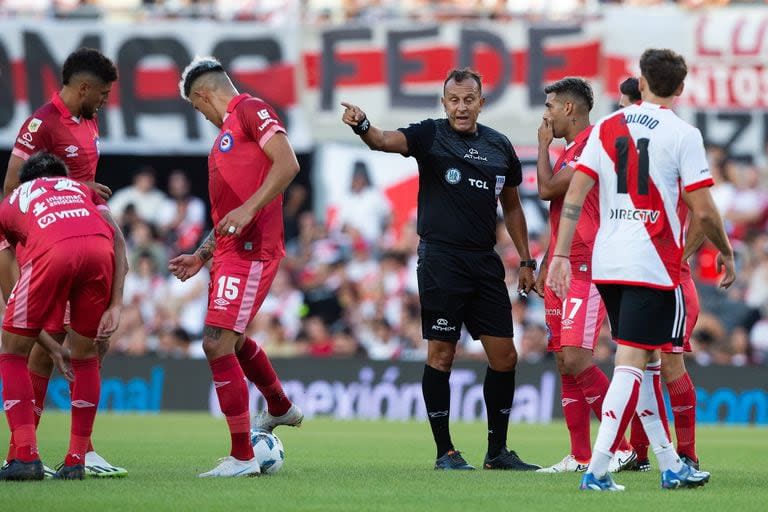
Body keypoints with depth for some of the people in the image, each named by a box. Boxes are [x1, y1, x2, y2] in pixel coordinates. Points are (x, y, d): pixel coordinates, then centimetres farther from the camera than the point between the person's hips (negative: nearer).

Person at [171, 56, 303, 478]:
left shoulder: (251, 110, -5)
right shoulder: (227, 131, 25)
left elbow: (287, 164, -18)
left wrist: (248, 209, -24)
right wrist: (200, 256, 25)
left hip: (250, 250, -10)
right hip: (231, 250, 10)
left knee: (217, 344, -14)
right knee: (233, 340, 27)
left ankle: (242, 457, -10)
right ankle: (280, 408, 50)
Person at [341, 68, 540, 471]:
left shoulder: (499, 146, 11)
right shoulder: (430, 135, -3)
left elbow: (511, 207, 20)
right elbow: (387, 141, -22)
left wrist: (526, 260, 17)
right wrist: (363, 127, -44)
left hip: (485, 262, 5)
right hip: (441, 260, -5)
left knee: (504, 357, 5)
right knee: (441, 353, -4)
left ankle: (498, 450, 16)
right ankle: (445, 452, 4)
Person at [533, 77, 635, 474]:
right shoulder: (569, 153, 21)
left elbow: (547, 189, -15)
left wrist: (543, 146, -1)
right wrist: (545, 267, 23)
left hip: (586, 269, -10)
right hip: (562, 270, 10)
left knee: (576, 359, -18)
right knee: (564, 362, 7)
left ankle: (623, 448, -14)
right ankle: (579, 456, 9)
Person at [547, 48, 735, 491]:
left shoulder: (606, 128, 8)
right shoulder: (683, 134, -6)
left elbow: (573, 198, 2)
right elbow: (703, 211, -7)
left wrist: (561, 256, 4)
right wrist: (726, 252, 9)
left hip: (608, 264, 6)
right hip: (653, 267, -6)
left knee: (644, 361, 15)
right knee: (631, 364, -8)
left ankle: (671, 466, 23)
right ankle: (597, 470, -18)